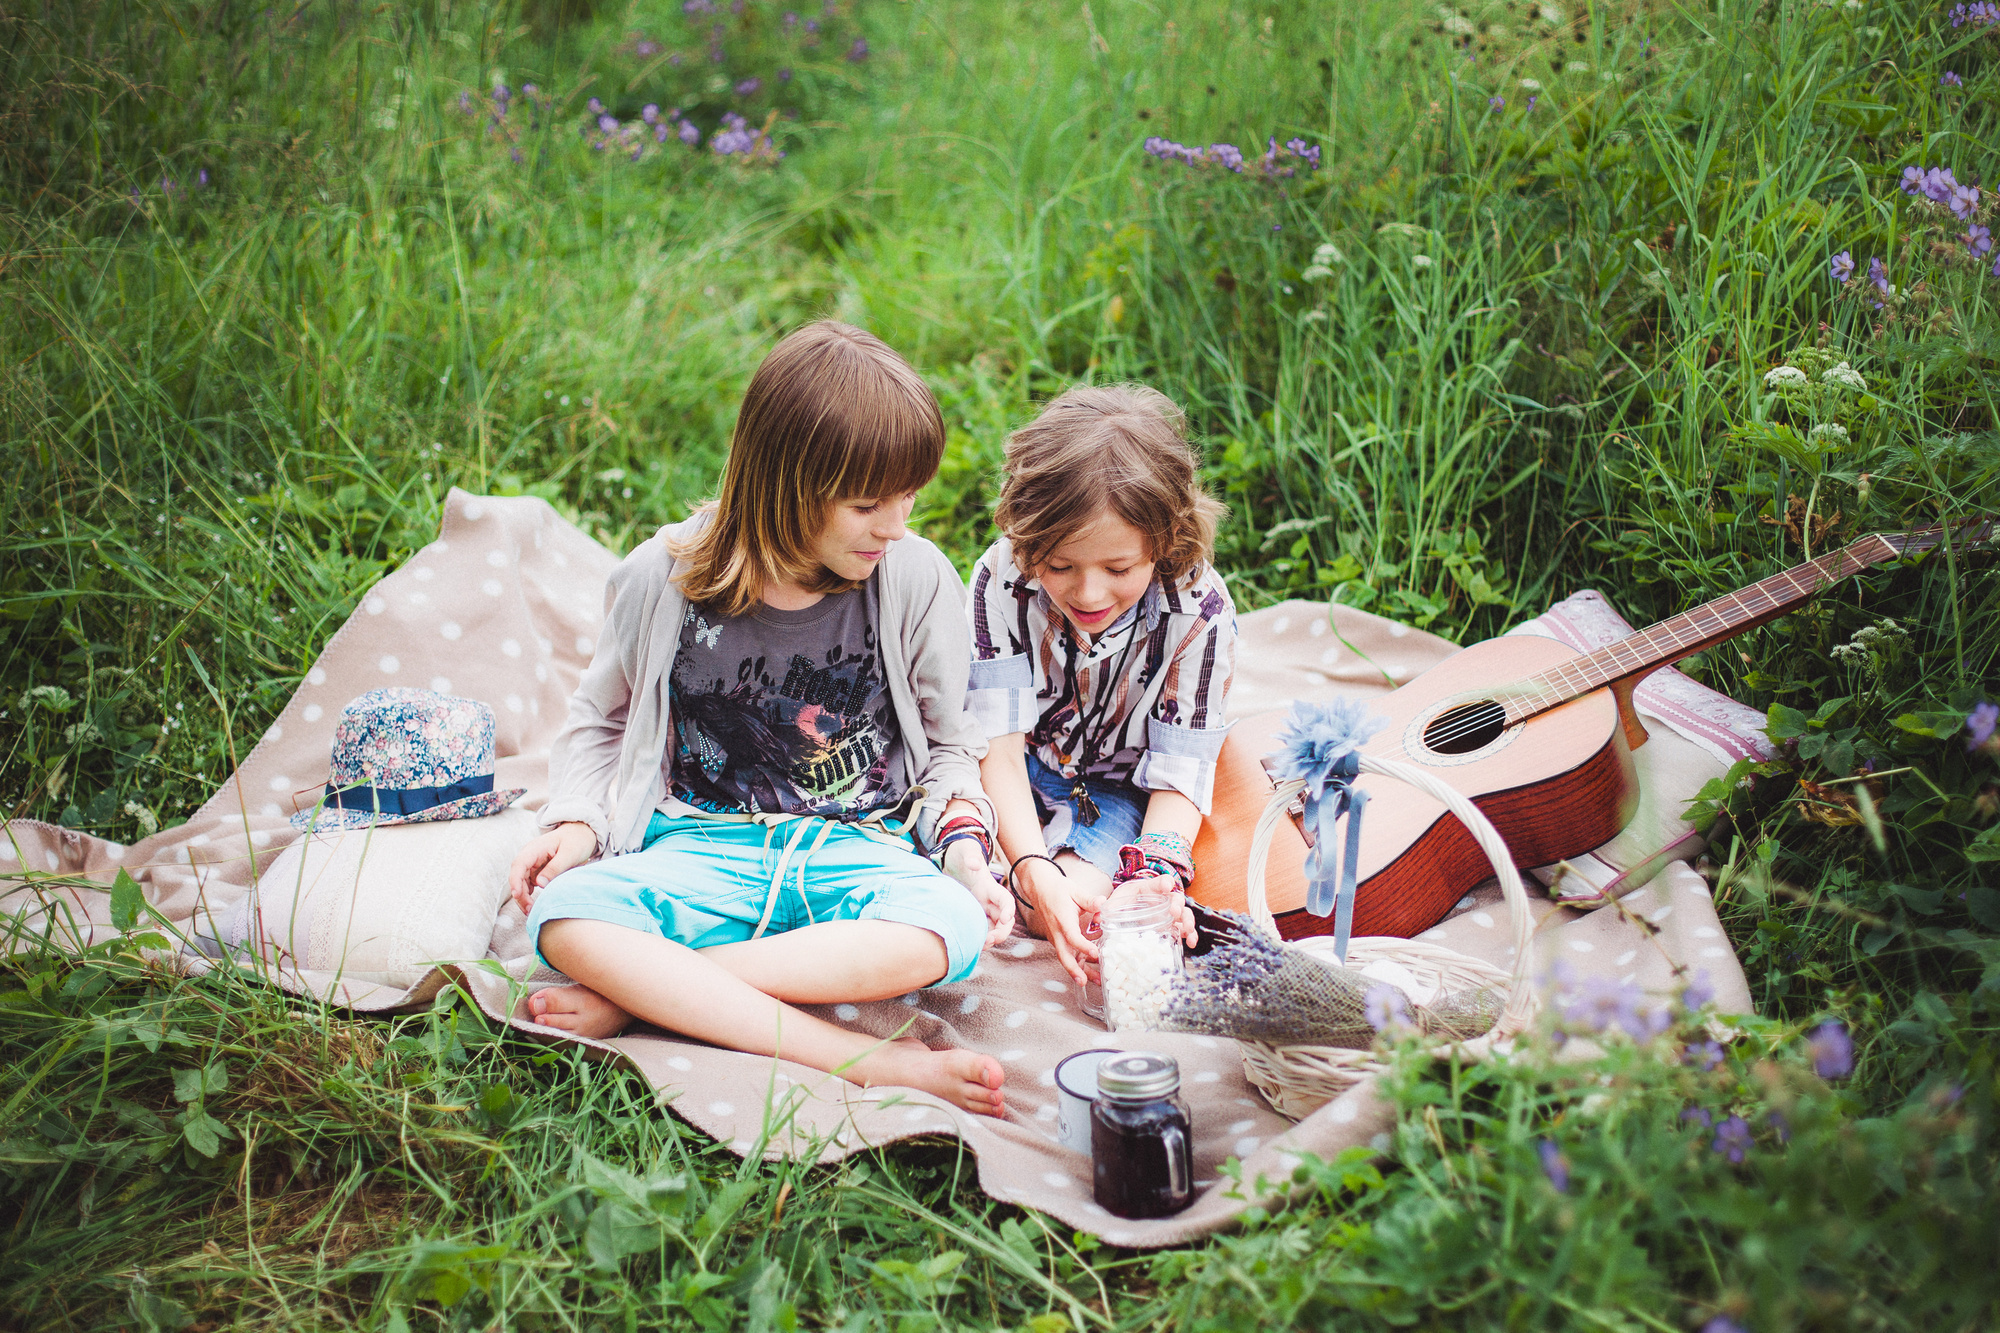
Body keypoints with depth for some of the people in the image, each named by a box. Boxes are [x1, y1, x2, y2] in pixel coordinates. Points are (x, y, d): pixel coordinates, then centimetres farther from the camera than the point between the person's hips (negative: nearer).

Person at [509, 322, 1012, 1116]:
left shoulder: (915, 580, -4)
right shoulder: (664, 578, -4)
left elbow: (949, 745, 8)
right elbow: (602, 722, 12)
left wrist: (965, 854, -8)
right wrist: (576, 825, -5)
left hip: (860, 844, 0)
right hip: (705, 843, 0)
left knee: (946, 931, -35)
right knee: (563, 915, -31)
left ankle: (637, 994, -26)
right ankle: (863, 1060, -33)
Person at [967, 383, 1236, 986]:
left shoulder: (1199, 612, -24)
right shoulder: (1003, 577, -24)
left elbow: (1179, 776, -19)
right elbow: (998, 741, -25)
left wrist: (1155, 874, -40)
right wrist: (1033, 868, -41)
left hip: (1118, 787, -1)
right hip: (1023, 768, 1)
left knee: (1078, 904, -26)